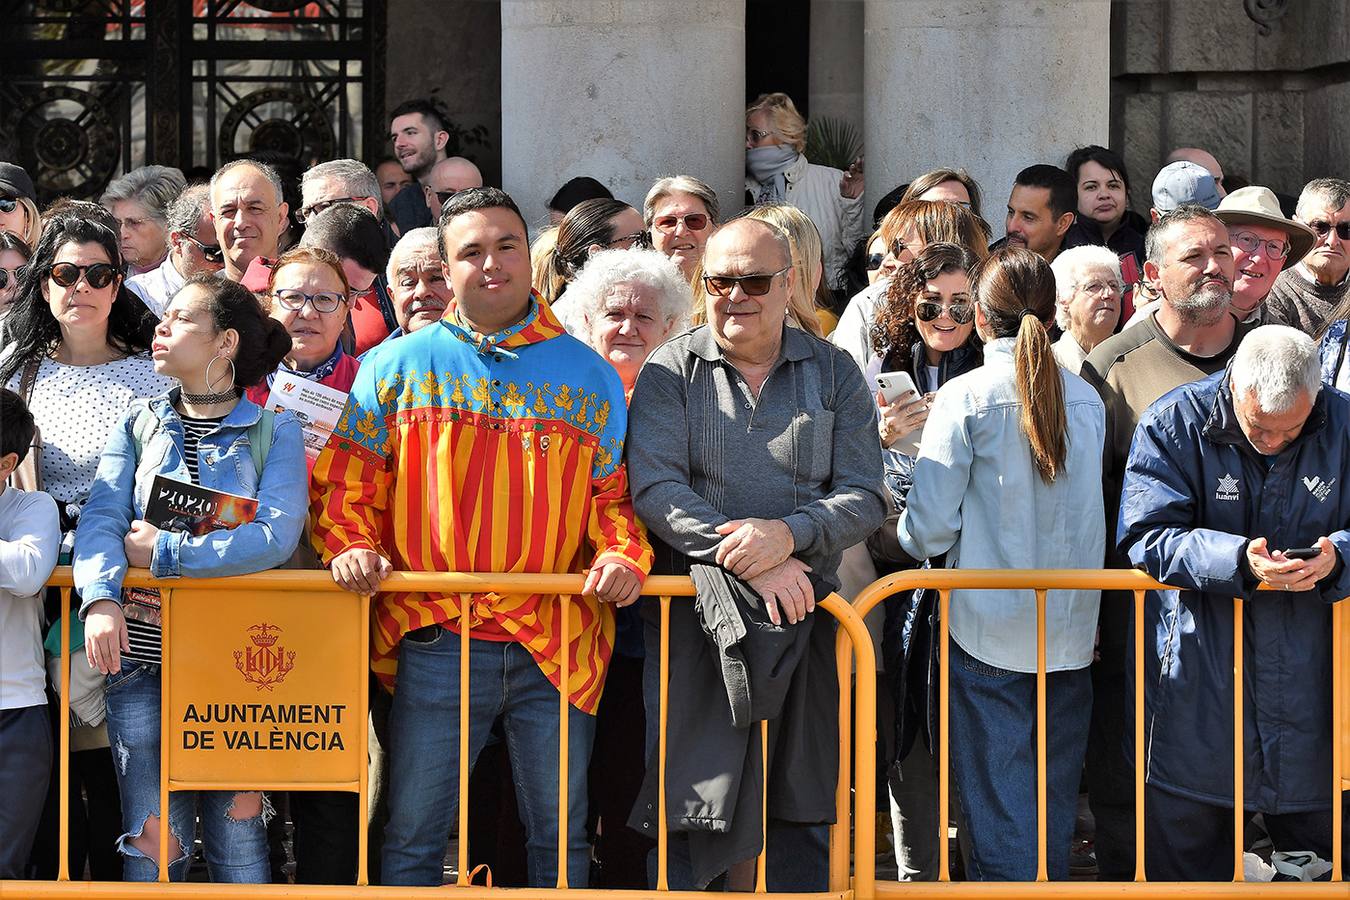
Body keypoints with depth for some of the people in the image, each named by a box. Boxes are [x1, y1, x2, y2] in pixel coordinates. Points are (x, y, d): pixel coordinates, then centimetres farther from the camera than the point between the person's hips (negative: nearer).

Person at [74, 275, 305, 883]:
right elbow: (101, 519, -2)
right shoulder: (138, 426, 12)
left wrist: (164, 552, -14)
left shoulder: (274, 430, 3)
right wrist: (100, 599, -21)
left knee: (238, 833, 0)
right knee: (152, 840, -1)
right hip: (142, 655, 2)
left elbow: (276, 536, -13)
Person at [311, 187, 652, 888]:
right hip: (436, 640, -1)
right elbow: (345, 476, 8)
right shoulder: (399, 367, 8)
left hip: (556, 644, 1)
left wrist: (623, 554, -7)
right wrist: (350, 543, -9)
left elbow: (616, 491, 11)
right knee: (413, 835, 2)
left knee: (559, 837, 8)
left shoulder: (588, 375, 10)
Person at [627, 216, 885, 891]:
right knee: (688, 812, -4)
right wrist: (753, 563, -19)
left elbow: (864, 498, 2)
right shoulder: (670, 371, 5)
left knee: (802, 810, 2)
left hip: (805, 616, 2)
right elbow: (654, 487, -9)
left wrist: (788, 534, -18)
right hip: (695, 615, -2)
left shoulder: (834, 373, 9)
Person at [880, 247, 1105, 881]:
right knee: (1055, 803, 14)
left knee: (999, 804, 2)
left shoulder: (965, 398, -11)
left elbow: (930, 525, -12)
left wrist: (902, 543, 9)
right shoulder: (1087, 400, 3)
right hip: (1071, 634, 4)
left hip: (990, 631, -4)